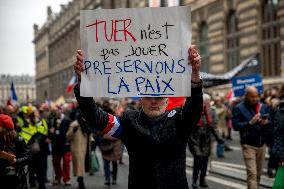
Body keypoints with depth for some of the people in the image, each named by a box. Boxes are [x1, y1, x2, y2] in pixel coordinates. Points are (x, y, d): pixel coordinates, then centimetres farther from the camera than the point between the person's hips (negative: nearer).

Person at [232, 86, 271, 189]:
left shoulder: (263, 107, 9)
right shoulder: (239, 108, -4)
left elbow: (270, 123, 11)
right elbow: (235, 126, -12)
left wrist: (266, 123, -12)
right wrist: (250, 123, -24)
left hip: (262, 145, 5)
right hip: (248, 145, -5)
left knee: (258, 173, 12)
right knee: (252, 173, -11)